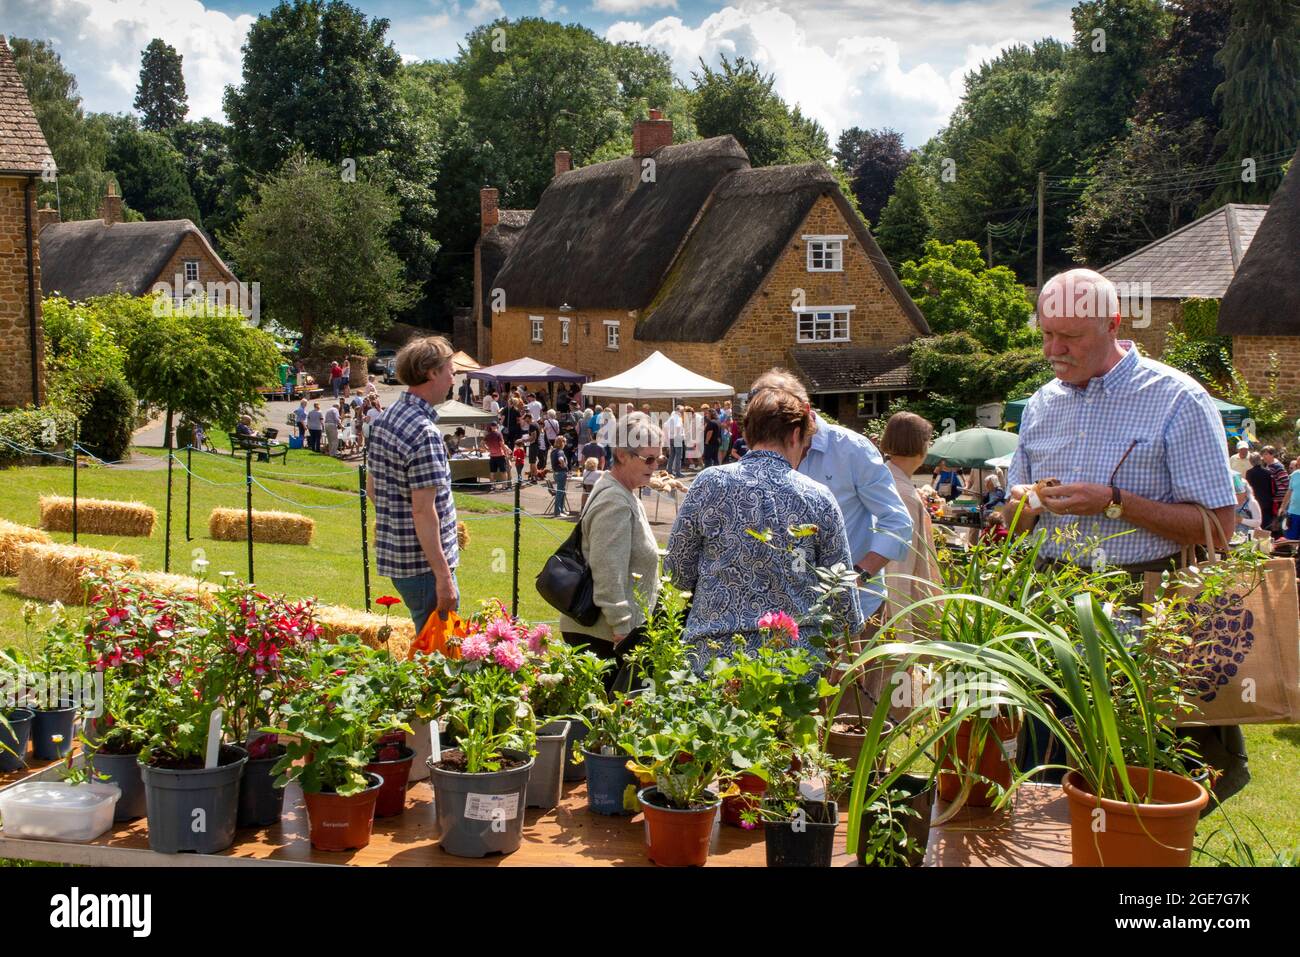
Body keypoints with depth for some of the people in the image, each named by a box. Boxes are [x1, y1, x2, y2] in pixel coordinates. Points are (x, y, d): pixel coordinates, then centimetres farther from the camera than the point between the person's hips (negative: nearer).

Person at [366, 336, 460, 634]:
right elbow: (423, 510, -23)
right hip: (423, 564, -9)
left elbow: (372, 489, 17)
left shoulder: (384, 419, 9)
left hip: (393, 554, 9)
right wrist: (444, 576, -22)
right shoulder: (424, 432, -20)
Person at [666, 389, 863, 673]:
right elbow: (841, 591, 3)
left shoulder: (709, 484, -3)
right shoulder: (819, 498, -3)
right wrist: (851, 629, 23)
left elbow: (678, 571, 3)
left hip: (714, 656, 0)